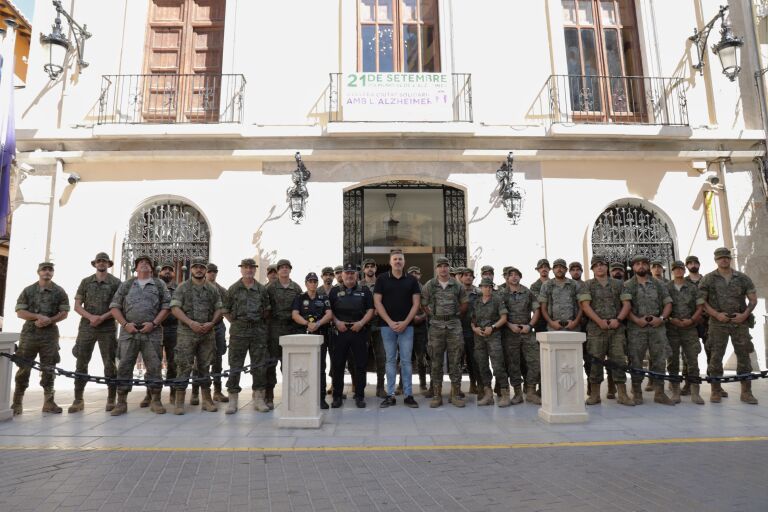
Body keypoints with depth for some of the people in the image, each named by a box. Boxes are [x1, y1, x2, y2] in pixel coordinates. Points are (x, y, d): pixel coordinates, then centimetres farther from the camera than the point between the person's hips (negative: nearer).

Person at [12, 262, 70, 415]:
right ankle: (17, 402, 9)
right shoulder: (28, 290, 6)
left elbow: (64, 313, 3)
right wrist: (38, 316, -15)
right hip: (29, 333, 0)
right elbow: (20, 312, 0)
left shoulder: (59, 291, 6)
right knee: (24, 368, 0)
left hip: (50, 333, 0)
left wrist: (49, 320, -14)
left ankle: (49, 402, 10)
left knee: (49, 368, 3)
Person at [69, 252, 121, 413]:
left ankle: (111, 400, 7)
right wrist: (91, 317, -11)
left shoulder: (116, 283, 4)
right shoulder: (86, 282, 10)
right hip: (86, 327, 2)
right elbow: (77, 306, 6)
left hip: (107, 329, -2)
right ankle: (78, 400, 11)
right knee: (81, 364, 2)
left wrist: (102, 318, -15)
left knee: (109, 364, 0)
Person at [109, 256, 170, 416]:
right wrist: (125, 324, -5)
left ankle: (156, 401, 10)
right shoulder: (126, 285, 13)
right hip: (129, 331, 1)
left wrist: (154, 323, -9)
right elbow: (114, 306, 9)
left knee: (154, 367, 1)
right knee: (124, 366, 2)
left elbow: (166, 306, 3)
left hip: (152, 332, -1)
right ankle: (121, 403, 11)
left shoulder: (159, 285, 10)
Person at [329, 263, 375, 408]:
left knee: (360, 364, 2)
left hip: (359, 331, 0)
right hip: (340, 331, 1)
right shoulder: (335, 292, 11)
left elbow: (370, 310, 4)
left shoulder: (364, 291, 9)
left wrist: (361, 322, -10)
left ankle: (359, 396, 12)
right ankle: (337, 396, 13)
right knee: (337, 364, 3)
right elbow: (329, 310, 8)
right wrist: (337, 322, -8)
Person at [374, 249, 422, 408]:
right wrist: (390, 322, -9)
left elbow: (416, 303, 3)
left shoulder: (411, 280, 7)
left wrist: (405, 322, -8)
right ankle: (390, 395, 11)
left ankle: (408, 395, 8)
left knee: (406, 361, 2)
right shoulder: (382, 279, 4)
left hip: (406, 326, 0)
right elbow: (377, 302, -1)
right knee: (390, 360, 5)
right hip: (387, 325, 0)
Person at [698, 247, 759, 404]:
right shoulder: (708, 279, 2)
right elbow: (701, 301, -2)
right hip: (718, 323, -2)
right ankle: (716, 391, 9)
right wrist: (716, 314, -13)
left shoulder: (743, 278, 8)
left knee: (744, 356, 3)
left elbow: (753, 299, 7)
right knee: (716, 356, 0)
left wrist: (744, 315, -8)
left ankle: (746, 392, 12)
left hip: (740, 322, 2)